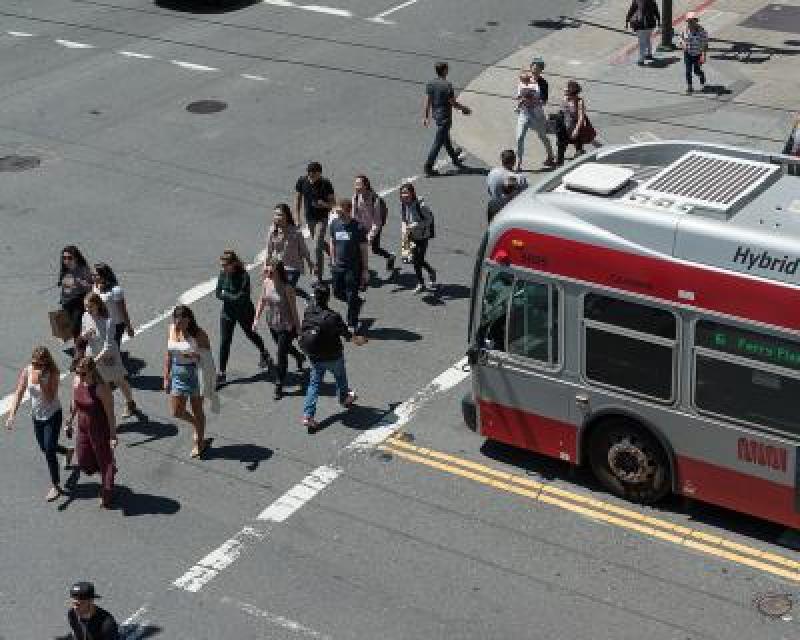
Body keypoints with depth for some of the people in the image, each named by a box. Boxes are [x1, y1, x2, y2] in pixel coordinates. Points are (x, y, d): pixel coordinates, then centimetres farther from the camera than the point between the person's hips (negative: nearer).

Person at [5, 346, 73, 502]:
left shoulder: (52, 373, -21)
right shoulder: (27, 371, -11)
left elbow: (50, 398, -28)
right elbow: (18, 394, -12)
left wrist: (40, 381, -38)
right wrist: (11, 415, -21)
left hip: (53, 415, -5)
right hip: (37, 416, 5)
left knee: (49, 450, -7)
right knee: (45, 448, 20)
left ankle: (56, 486, 9)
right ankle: (68, 452, 53)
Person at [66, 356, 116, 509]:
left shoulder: (101, 388, -28)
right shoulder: (77, 382, -9)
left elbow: (110, 413, -21)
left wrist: (113, 436, -18)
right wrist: (69, 423, 16)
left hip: (101, 429, -7)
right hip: (83, 428, 7)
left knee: (105, 461, 12)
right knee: (83, 462, 16)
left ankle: (106, 496, 32)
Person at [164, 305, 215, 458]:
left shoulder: (199, 335, -16)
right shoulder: (171, 330, 1)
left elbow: (208, 357, -11)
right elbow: (169, 355, 10)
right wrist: (166, 377, 11)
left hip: (195, 372, -6)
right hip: (178, 373, 6)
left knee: (197, 410, 7)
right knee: (176, 412, 8)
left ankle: (199, 442, 24)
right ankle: (198, 426, 36)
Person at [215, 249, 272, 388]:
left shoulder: (244, 276, -24)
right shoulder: (223, 274, -7)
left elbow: (242, 297, -28)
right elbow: (218, 294, -4)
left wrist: (226, 295, -18)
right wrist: (233, 297, -21)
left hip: (244, 312, -4)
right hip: (227, 312, 4)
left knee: (250, 334, 21)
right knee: (224, 341, 0)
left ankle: (264, 354, 52)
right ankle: (221, 373, 7)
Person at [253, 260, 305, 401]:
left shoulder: (287, 288, -25)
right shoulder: (267, 282, -8)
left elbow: (293, 308, -18)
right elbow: (262, 301, 6)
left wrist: (298, 328, -13)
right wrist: (256, 318, 3)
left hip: (286, 326, -6)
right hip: (272, 324, 7)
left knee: (281, 354, -1)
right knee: (284, 347, 28)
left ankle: (279, 386, 12)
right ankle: (300, 357, 61)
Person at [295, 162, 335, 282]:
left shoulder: (326, 184, -15)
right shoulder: (302, 181, -8)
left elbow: (333, 202, -7)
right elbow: (297, 199, 5)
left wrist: (325, 204, -30)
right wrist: (297, 217, 2)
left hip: (322, 218, -4)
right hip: (309, 218, 4)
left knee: (317, 246, -13)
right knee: (318, 243, 19)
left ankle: (318, 276, -7)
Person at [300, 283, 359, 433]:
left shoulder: (308, 312, -17)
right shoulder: (333, 317, -29)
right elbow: (345, 333, -13)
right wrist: (357, 340, 10)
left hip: (314, 357, 3)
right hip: (333, 357, -3)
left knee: (314, 384, 14)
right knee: (340, 377, 26)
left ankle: (308, 415, 5)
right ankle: (344, 398, 51)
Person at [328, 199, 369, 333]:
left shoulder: (357, 227, -14)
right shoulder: (334, 224, 0)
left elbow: (363, 249, -9)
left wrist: (365, 269, -8)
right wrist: (333, 261, 13)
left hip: (353, 267, -5)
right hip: (338, 266, 5)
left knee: (352, 297, 1)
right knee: (338, 293, 13)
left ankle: (352, 325, 15)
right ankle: (358, 302, 41)